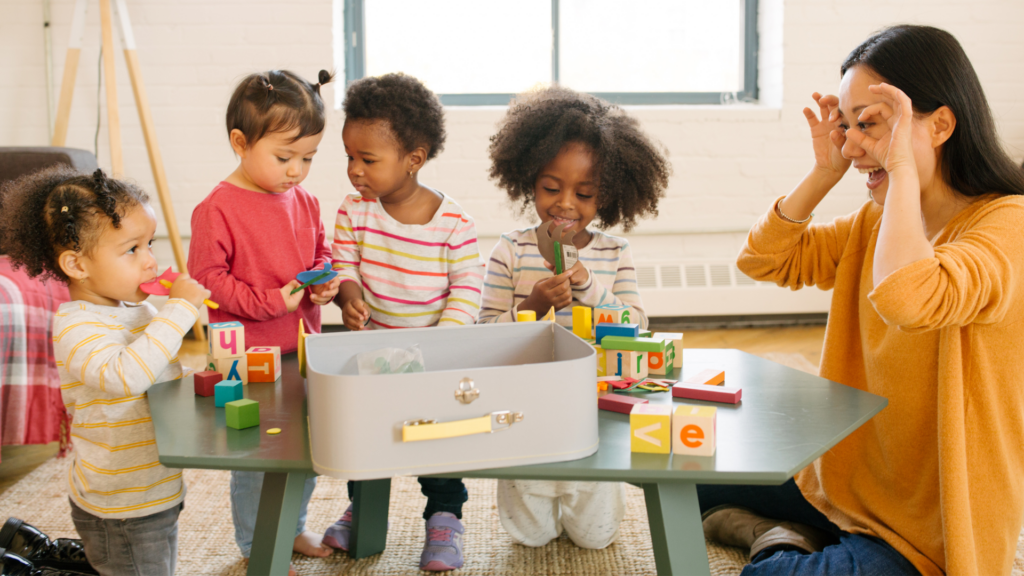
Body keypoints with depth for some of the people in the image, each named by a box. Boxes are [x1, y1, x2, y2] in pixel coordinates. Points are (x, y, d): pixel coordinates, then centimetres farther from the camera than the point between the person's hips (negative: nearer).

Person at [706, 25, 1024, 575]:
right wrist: (824, 173, -6)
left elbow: (905, 300, -42)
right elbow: (763, 260, 4)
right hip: (847, 482, 8)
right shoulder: (878, 220, 4)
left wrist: (903, 166, -30)